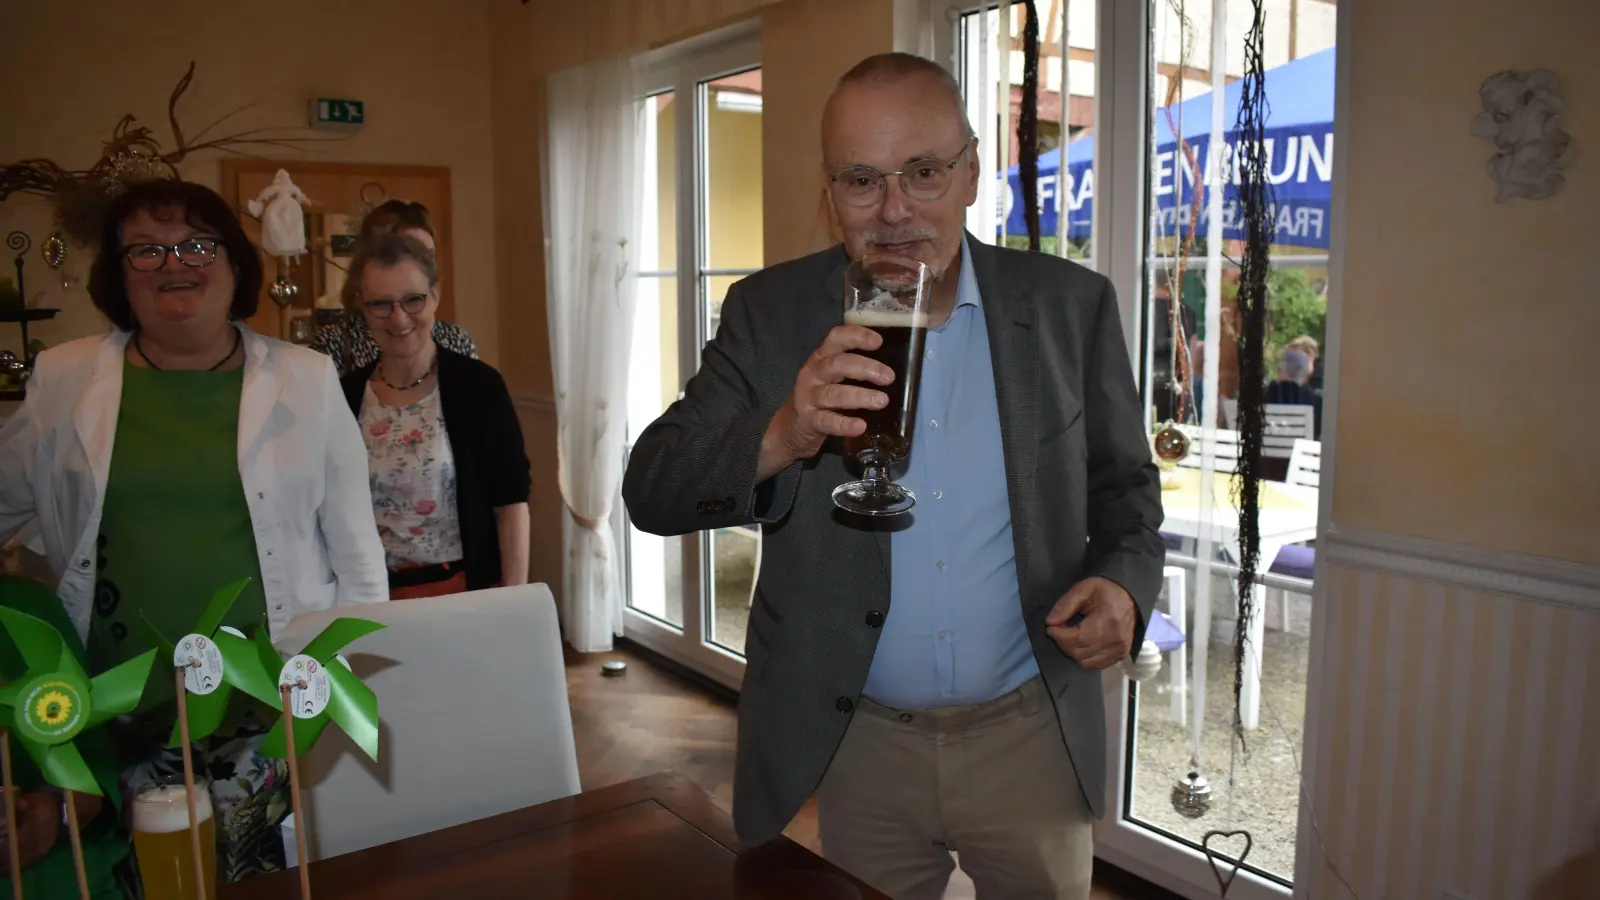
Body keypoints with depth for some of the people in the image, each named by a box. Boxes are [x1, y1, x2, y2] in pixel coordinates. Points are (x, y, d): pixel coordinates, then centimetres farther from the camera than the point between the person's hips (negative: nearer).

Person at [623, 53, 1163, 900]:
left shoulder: (1070, 305, -3)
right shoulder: (770, 312, -6)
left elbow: (1125, 489, 7)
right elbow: (653, 490, -13)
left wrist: (1124, 588, -14)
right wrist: (781, 436, -32)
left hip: (1031, 736, 1)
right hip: (850, 744, 0)